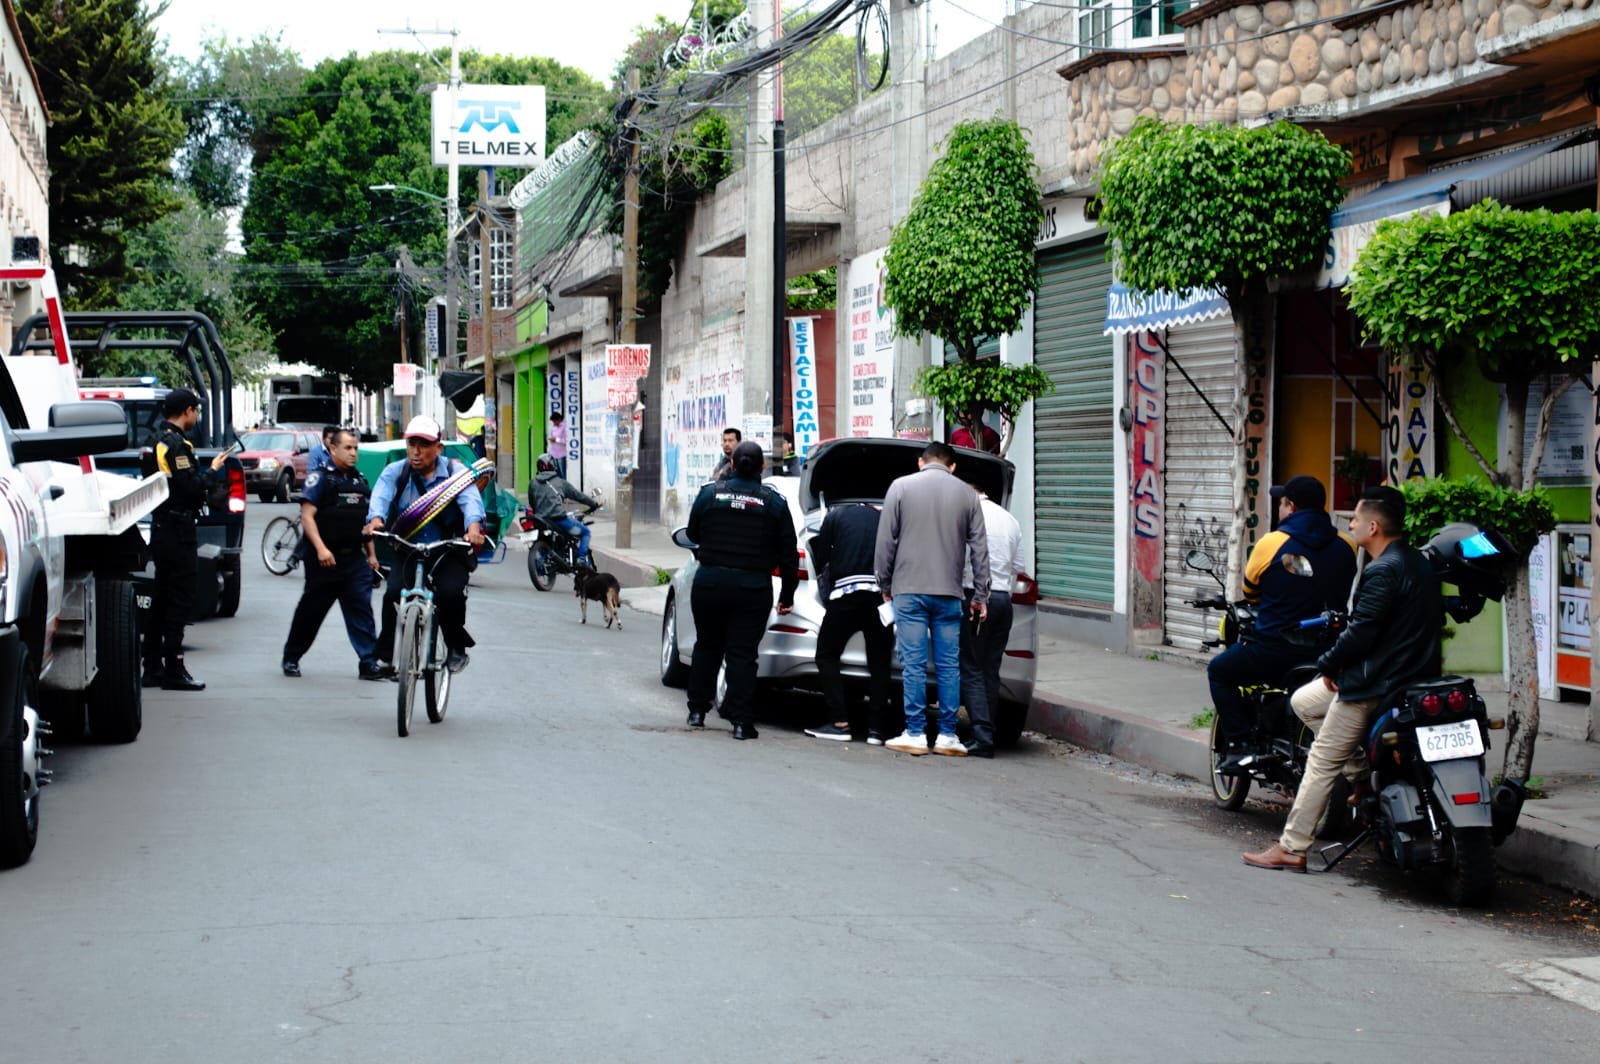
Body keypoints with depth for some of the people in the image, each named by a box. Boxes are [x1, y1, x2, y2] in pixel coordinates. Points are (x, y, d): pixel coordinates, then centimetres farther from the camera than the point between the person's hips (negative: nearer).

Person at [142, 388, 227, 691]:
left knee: (161, 599, 14)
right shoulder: (176, 444, -16)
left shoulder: (159, 439, 14)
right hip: (177, 529, -10)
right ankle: (173, 671, -6)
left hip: (161, 527, 10)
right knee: (180, 600, -6)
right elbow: (191, 487, -21)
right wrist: (213, 470, -7)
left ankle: (153, 668, 18)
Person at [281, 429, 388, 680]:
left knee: (361, 610, -3)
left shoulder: (361, 481, 16)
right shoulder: (320, 477, -5)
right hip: (326, 560, -5)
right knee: (311, 610, 5)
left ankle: (369, 663, -6)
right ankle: (291, 658, 21)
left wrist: (371, 554, 19)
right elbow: (307, 515, -14)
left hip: (355, 558, 5)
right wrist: (321, 549, -24)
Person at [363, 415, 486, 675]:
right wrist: (376, 519, -42)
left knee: (451, 592, -25)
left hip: (449, 551, -1)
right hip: (407, 550, 2)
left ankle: (457, 648, -1)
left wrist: (474, 526, -45)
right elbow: (382, 495, -19)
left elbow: (471, 499, -23)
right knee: (394, 593, -21)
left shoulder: (455, 472, -5)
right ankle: (386, 653, -4)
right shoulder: (395, 472, 0)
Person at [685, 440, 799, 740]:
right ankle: (741, 721, -3)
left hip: (710, 581, 1)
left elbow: (693, 534, 11)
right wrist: (787, 596, 9)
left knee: (706, 646, 17)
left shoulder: (710, 492, -1)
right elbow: (788, 553, 1)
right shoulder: (774, 502, -2)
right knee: (742, 653, 0)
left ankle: (697, 710, 23)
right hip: (752, 588, -1)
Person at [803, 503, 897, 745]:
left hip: (846, 591, -3)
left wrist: (824, 574, 33)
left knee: (827, 656, 8)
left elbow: (820, 560, 13)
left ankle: (840, 723, -3)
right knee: (879, 662, 10)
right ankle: (877, 727, 3)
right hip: (881, 594, 3)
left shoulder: (836, 515, 11)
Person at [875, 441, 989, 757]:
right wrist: (981, 595, 12)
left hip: (909, 590, -2)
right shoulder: (967, 494, 8)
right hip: (949, 594, 2)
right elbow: (979, 548, 7)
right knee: (949, 666, 6)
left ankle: (915, 734, 0)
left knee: (914, 664, -1)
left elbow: (886, 541, 1)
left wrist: (885, 585, 10)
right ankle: (948, 736, 6)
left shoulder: (901, 487, 2)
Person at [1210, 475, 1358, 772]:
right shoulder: (1346, 546, 2)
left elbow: (1249, 591, 5)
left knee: (1219, 671, 16)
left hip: (1277, 646, -5)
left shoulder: (1272, 543, -10)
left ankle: (1238, 745, 4)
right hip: (1329, 650, 5)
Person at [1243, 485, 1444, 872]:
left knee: (1323, 761, -3)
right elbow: (1435, 619, 19)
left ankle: (1291, 848, 0)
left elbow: (1360, 634, -24)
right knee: (1304, 702, 22)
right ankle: (1362, 774, 14)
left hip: (1373, 684, -10)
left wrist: (1328, 665, -7)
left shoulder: (1382, 572, -20)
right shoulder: (1418, 562, 11)